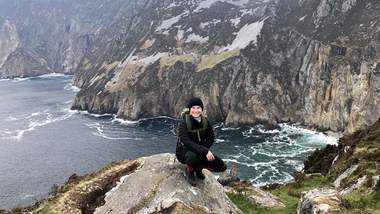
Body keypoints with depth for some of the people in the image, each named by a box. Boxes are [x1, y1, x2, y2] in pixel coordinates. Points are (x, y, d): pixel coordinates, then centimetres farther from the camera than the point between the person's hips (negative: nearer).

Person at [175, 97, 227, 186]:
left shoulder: (205, 121, -8)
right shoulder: (184, 123, -22)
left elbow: (210, 139, -2)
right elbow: (187, 142, -34)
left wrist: (205, 151, -22)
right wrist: (205, 151, -43)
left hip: (201, 151, 5)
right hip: (184, 151, -5)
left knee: (222, 166, -8)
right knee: (193, 155, -41)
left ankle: (198, 167, 18)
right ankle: (190, 170, -5)